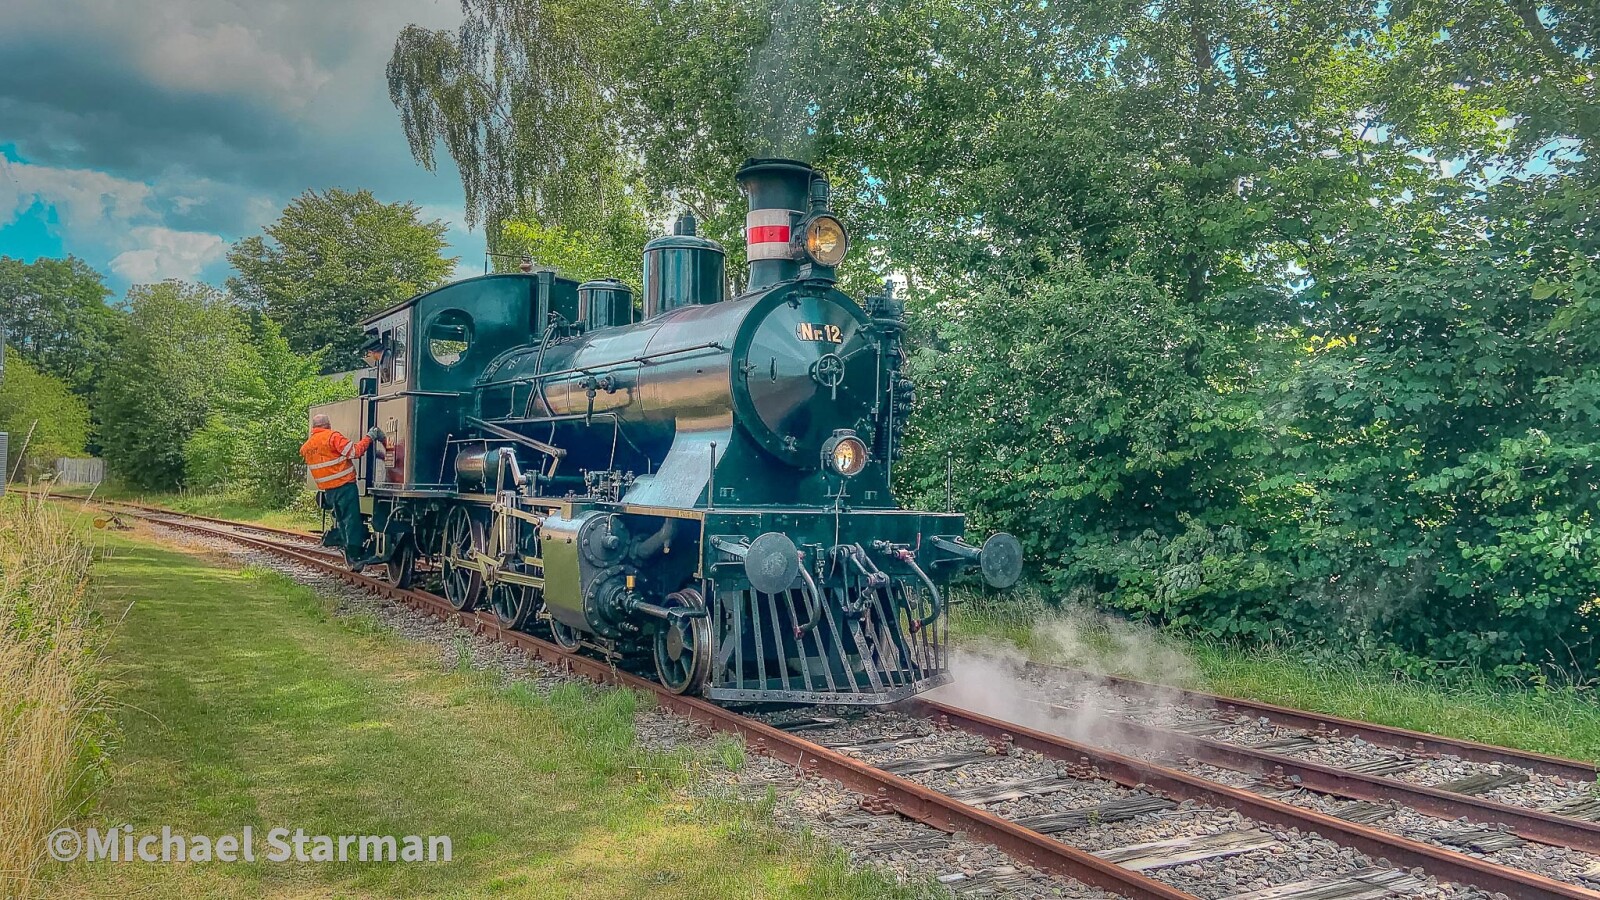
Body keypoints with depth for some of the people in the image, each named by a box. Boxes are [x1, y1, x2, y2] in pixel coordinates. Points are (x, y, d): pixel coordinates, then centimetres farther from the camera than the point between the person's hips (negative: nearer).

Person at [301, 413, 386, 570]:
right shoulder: (332, 437, -12)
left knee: (342, 522, 13)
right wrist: (369, 437, -11)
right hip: (345, 486, -7)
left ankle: (351, 559, 14)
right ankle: (357, 555, -8)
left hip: (327, 490, 7)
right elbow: (354, 451, -18)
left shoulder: (306, 447, 11)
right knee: (352, 521, -5)